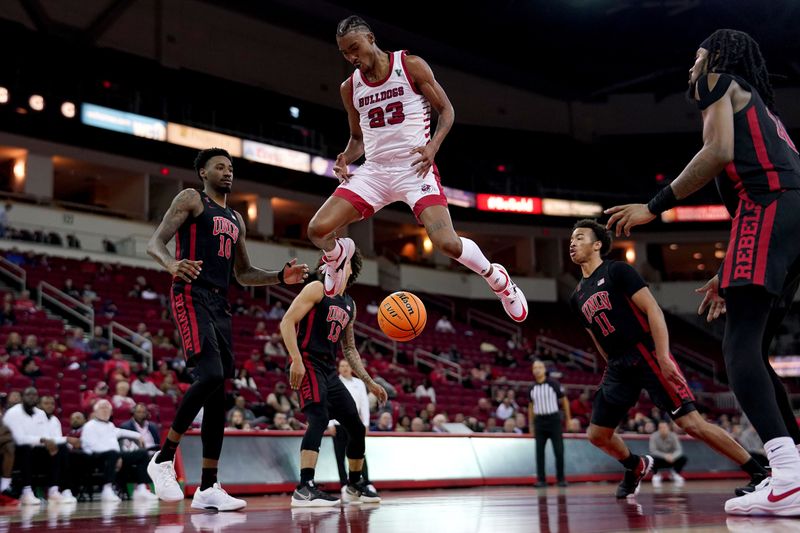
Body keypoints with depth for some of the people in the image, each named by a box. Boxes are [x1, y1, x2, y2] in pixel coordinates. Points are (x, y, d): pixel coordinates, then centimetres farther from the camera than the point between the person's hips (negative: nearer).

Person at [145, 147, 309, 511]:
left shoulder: (236, 220, 25)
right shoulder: (191, 200, 4)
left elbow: (243, 274, 29)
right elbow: (154, 243, -6)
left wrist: (281, 277, 13)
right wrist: (172, 265, -29)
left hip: (220, 304, 8)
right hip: (192, 297, -7)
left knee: (219, 393, 2)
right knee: (210, 375, -25)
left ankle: (208, 488, 5)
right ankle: (163, 459, -11)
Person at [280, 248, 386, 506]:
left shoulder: (349, 305, 19)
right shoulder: (318, 289, -3)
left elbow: (350, 349, 25)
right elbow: (287, 322, -12)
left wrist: (369, 383, 21)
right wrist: (296, 360, -23)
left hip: (329, 370, 8)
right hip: (308, 364, -8)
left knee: (357, 427, 11)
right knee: (320, 418, -28)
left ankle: (354, 485, 31)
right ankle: (304, 489, -33)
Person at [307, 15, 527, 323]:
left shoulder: (411, 66, -3)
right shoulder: (350, 88, 10)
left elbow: (446, 110, 2)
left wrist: (433, 146, -16)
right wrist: (346, 159, -1)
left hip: (415, 168, -4)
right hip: (374, 170, 4)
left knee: (448, 243, -21)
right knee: (317, 230, -11)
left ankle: (498, 279, 10)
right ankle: (338, 255, 27)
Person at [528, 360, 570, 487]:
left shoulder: (553, 383, -5)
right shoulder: (533, 387, 7)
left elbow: (564, 401, 1)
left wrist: (568, 419, -2)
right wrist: (530, 424, 14)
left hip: (554, 419, -3)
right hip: (539, 421, 4)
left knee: (559, 450, -3)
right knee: (539, 451, 2)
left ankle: (561, 479, 6)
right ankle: (541, 479, 7)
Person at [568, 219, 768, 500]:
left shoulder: (616, 271, -5)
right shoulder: (577, 298, 16)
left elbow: (653, 309, -13)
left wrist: (663, 358, -21)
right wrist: (617, 367, 18)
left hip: (646, 355, -7)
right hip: (617, 367, 7)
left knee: (691, 423, -14)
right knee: (597, 435, 8)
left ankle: (759, 474, -7)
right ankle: (636, 467, 36)